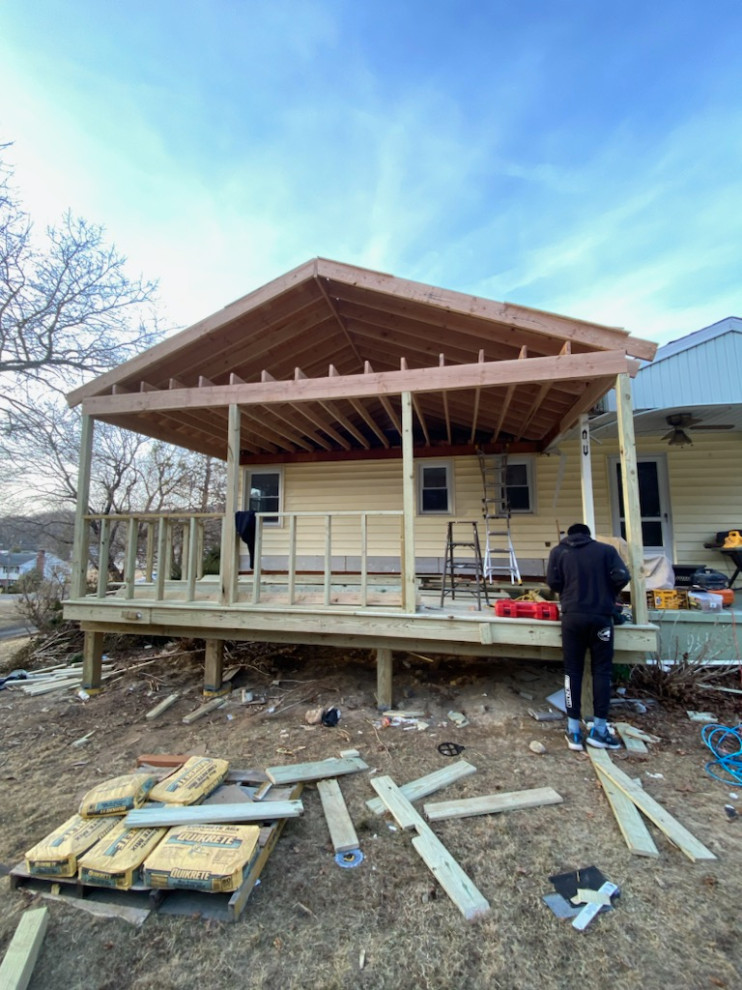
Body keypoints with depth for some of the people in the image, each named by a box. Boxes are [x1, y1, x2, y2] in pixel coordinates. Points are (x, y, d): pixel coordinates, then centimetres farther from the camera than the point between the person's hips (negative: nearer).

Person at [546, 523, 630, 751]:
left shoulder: (559, 551, 9)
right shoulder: (606, 550, 8)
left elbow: (552, 581, 1)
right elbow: (622, 577, -4)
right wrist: (608, 595, 14)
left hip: (573, 616, 1)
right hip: (601, 617, 0)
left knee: (573, 671, 7)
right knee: (602, 671, 10)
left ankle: (573, 730, 10)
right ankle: (599, 729, 13)